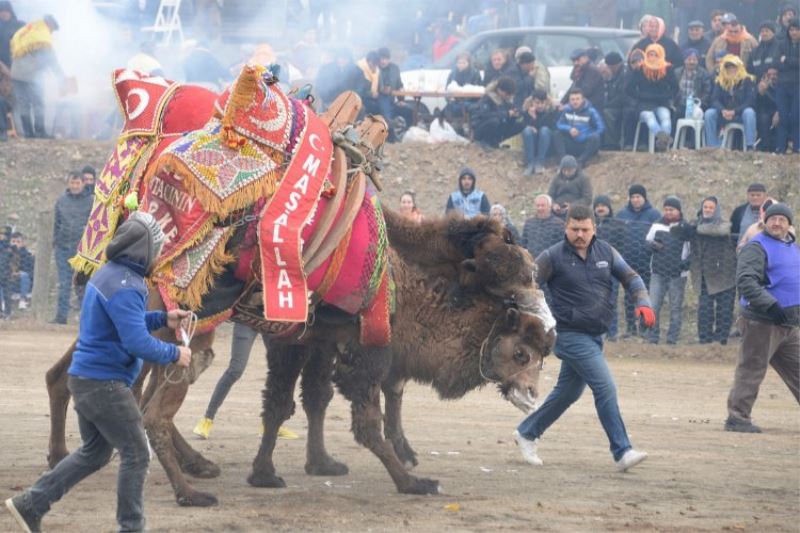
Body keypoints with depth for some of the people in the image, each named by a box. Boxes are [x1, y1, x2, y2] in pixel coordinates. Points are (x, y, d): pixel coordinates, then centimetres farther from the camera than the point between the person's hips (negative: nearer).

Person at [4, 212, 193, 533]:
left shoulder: (109, 274, 11)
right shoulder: (124, 287, -21)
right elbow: (137, 343, -27)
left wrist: (162, 319, 15)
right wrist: (173, 355, -13)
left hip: (85, 379, 10)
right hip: (103, 383, -10)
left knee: (94, 453, 20)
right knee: (136, 455, -1)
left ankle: (30, 504, 21)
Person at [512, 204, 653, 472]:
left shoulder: (605, 252, 7)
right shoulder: (553, 257, -7)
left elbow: (630, 277, 11)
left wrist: (643, 302, -6)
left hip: (595, 336, 7)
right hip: (572, 335, -7)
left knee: (568, 391, 16)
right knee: (605, 388, -15)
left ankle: (527, 433, 33)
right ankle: (622, 452, -13)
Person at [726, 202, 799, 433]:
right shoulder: (757, 247, -9)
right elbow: (745, 281, -21)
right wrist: (770, 305, -30)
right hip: (763, 322, -8)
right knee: (751, 370, -6)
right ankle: (737, 417, -1)